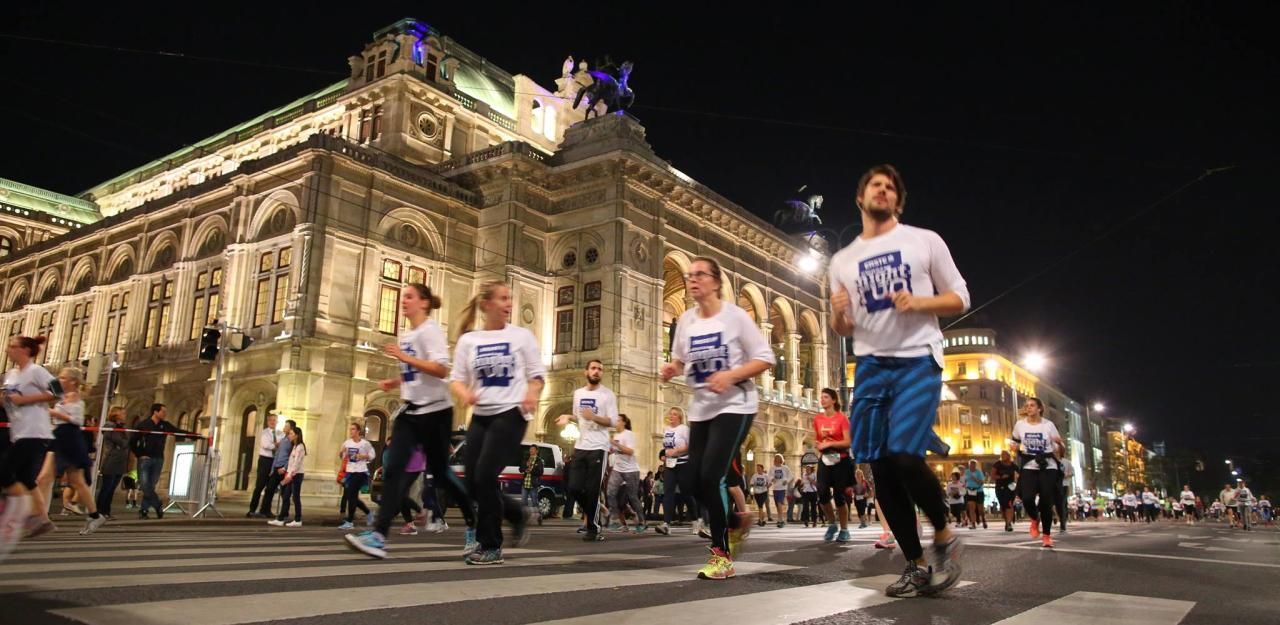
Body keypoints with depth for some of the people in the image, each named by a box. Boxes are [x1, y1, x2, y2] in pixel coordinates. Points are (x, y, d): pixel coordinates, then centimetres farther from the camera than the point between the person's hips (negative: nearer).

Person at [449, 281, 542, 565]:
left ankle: (491, 546, 1)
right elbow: (457, 379, 6)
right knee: (473, 482, 1)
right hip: (480, 416, 4)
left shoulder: (521, 336, 2)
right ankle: (518, 514, 28)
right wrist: (465, 394, -17)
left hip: (511, 414, -4)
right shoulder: (468, 340, 7)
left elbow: (537, 374, 3)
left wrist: (532, 393, -19)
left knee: (485, 475, -15)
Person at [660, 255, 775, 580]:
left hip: (735, 406, -6)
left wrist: (731, 375, -22)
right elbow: (679, 359, 16)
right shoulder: (685, 321, 5)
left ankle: (721, 554, -1)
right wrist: (671, 368, -8)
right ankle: (733, 519, 32)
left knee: (711, 476, -16)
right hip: (701, 408, 6)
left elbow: (765, 359, -8)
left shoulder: (735, 315, -9)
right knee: (691, 481, 4)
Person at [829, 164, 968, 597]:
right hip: (871, 365, 4)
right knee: (880, 466, 0)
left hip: (918, 360, -4)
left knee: (903, 454, -21)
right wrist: (838, 314, -7)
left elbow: (960, 298, 5)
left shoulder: (925, 240, 6)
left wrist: (918, 302, -14)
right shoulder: (842, 261, 14)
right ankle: (916, 566, 14)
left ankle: (944, 535, 7)